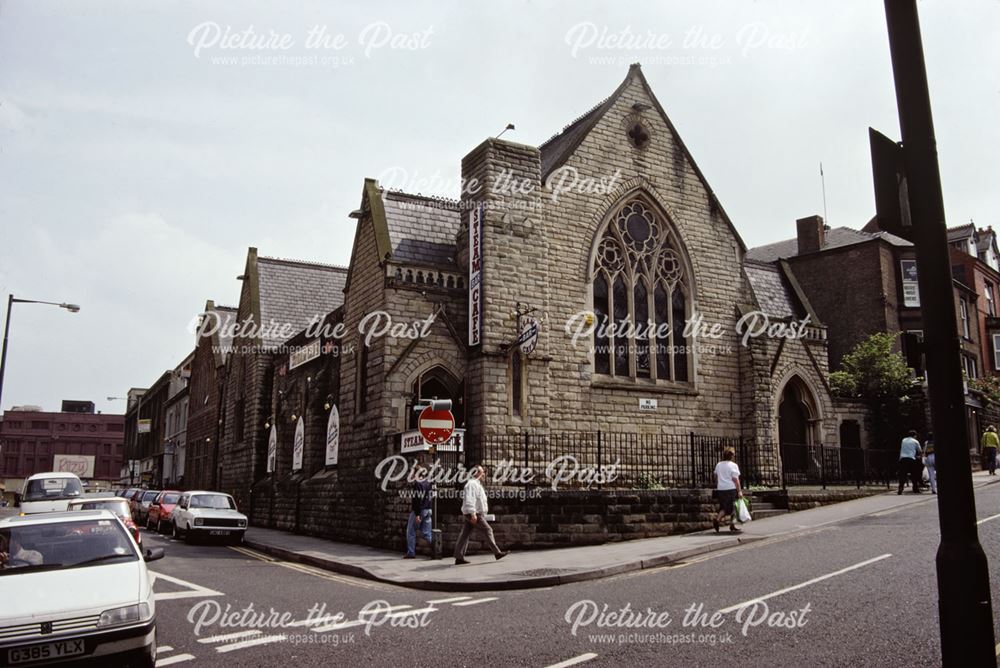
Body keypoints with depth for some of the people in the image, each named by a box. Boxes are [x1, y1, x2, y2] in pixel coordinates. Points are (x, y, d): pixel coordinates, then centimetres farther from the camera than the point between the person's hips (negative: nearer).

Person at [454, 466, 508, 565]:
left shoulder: (476, 484, 22)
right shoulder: (472, 484, -13)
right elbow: (469, 500, -22)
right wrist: (473, 513, -27)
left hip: (472, 514, 10)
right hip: (474, 514, -10)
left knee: (465, 534, 5)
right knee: (488, 530, -5)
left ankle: (459, 558, 4)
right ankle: (497, 553, 0)